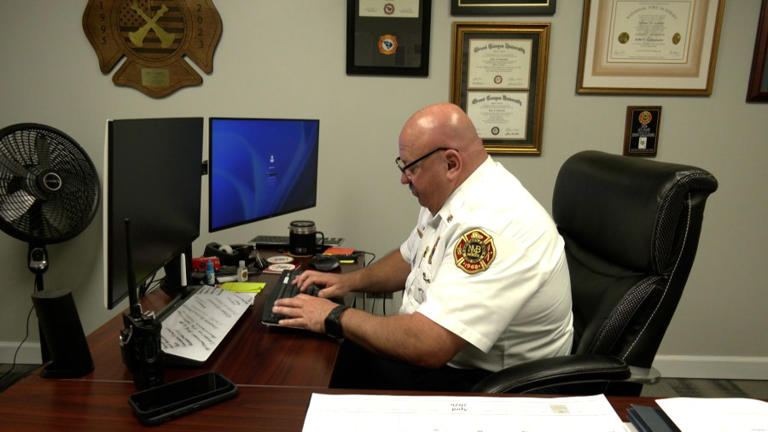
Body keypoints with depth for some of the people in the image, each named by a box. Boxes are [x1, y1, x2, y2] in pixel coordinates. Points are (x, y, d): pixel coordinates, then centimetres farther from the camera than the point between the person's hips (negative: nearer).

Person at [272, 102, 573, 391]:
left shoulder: (494, 225, -31)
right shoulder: (445, 196, 1)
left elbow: (428, 345, -34)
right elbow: (410, 259, 20)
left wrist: (335, 317, -21)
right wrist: (350, 281, 5)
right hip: (441, 348, 9)